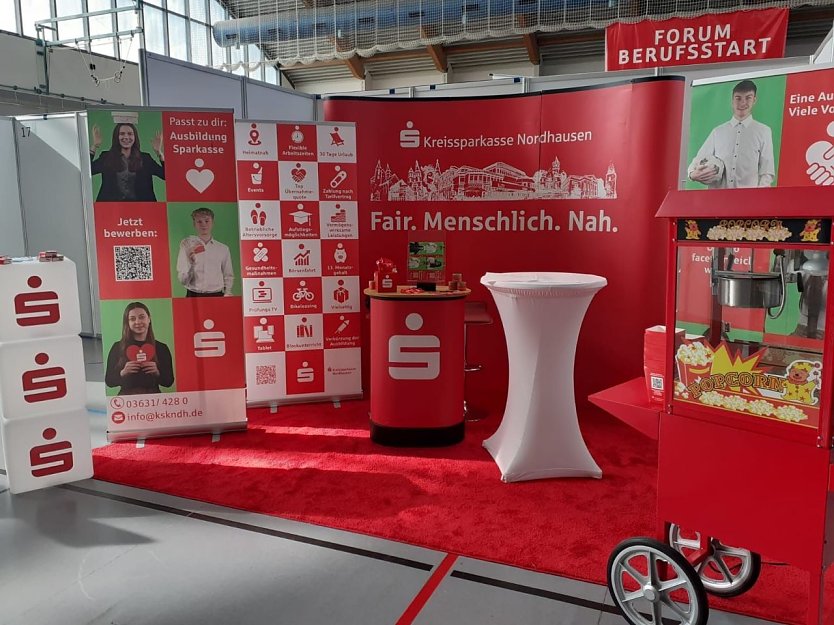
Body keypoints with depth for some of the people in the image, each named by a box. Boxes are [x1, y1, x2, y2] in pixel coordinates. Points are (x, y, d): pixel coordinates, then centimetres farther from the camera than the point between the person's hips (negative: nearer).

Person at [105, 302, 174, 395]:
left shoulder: (162, 348, 4)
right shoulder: (117, 347, 4)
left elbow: (169, 382, 6)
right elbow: (109, 381, 4)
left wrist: (157, 373, -10)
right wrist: (122, 373, -12)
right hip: (127, 398, 0)